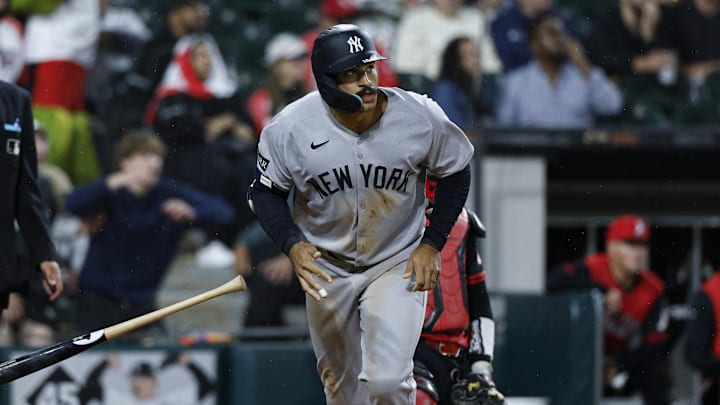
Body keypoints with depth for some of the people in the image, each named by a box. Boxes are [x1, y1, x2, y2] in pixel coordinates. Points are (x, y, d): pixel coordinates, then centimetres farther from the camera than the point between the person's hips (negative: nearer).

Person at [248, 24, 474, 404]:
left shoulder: (420, 117, -21)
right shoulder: (290, 129, -22)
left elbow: (455, 172, -3)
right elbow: (266, 190, -5)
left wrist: (431, 244, -9)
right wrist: (292, 244, -22)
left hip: (399, 264, -1)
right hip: (327, 267, 2)